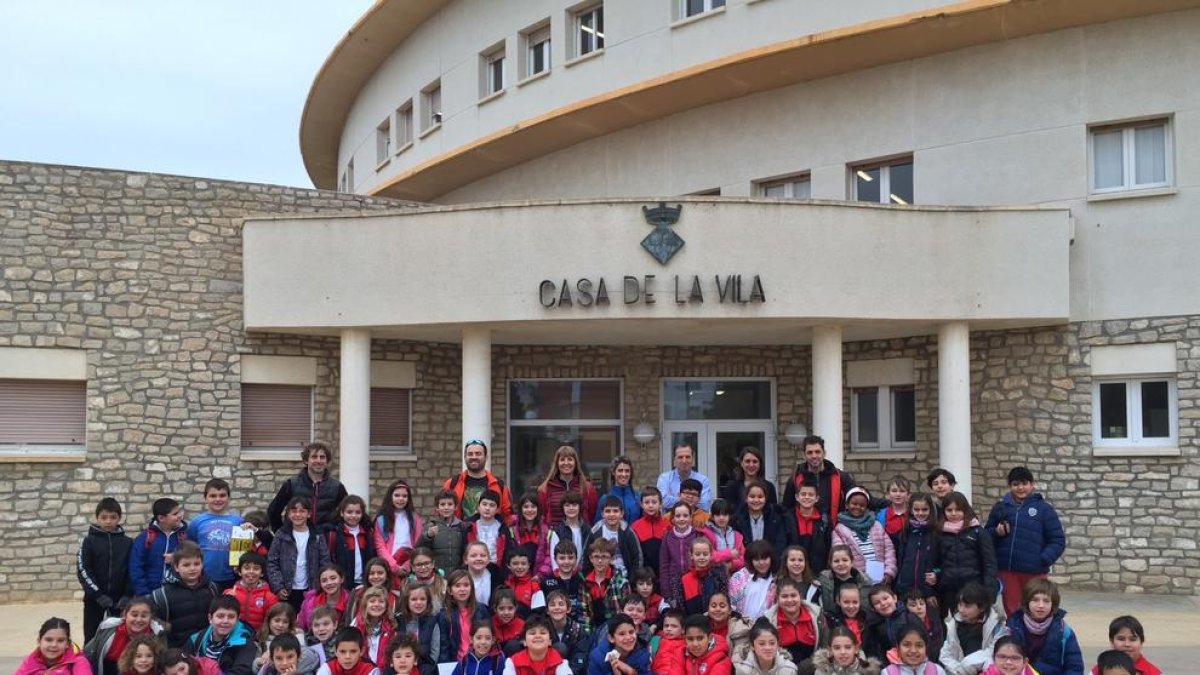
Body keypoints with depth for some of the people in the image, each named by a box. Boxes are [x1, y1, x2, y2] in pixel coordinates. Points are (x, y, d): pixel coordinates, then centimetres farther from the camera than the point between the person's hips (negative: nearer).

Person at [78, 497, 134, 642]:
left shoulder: (127, 543, 4)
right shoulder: (89, 541, -1)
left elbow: (131, 573, 4)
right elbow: (82, 570, -7)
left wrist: (126, 597, -8)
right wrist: (98, 595, -15)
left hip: (118, 601, 2)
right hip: (94, 601, -1)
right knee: (92, 640, 3)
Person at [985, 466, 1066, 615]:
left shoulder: (1044, 508, -1)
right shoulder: (1001, 507, 8)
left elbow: (1058, 540, -1)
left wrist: (1044, 560, -13)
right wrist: (997, 533, -7)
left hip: (1034, 572, -2)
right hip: (1006, 570, 2)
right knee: (1012, 612, 8)